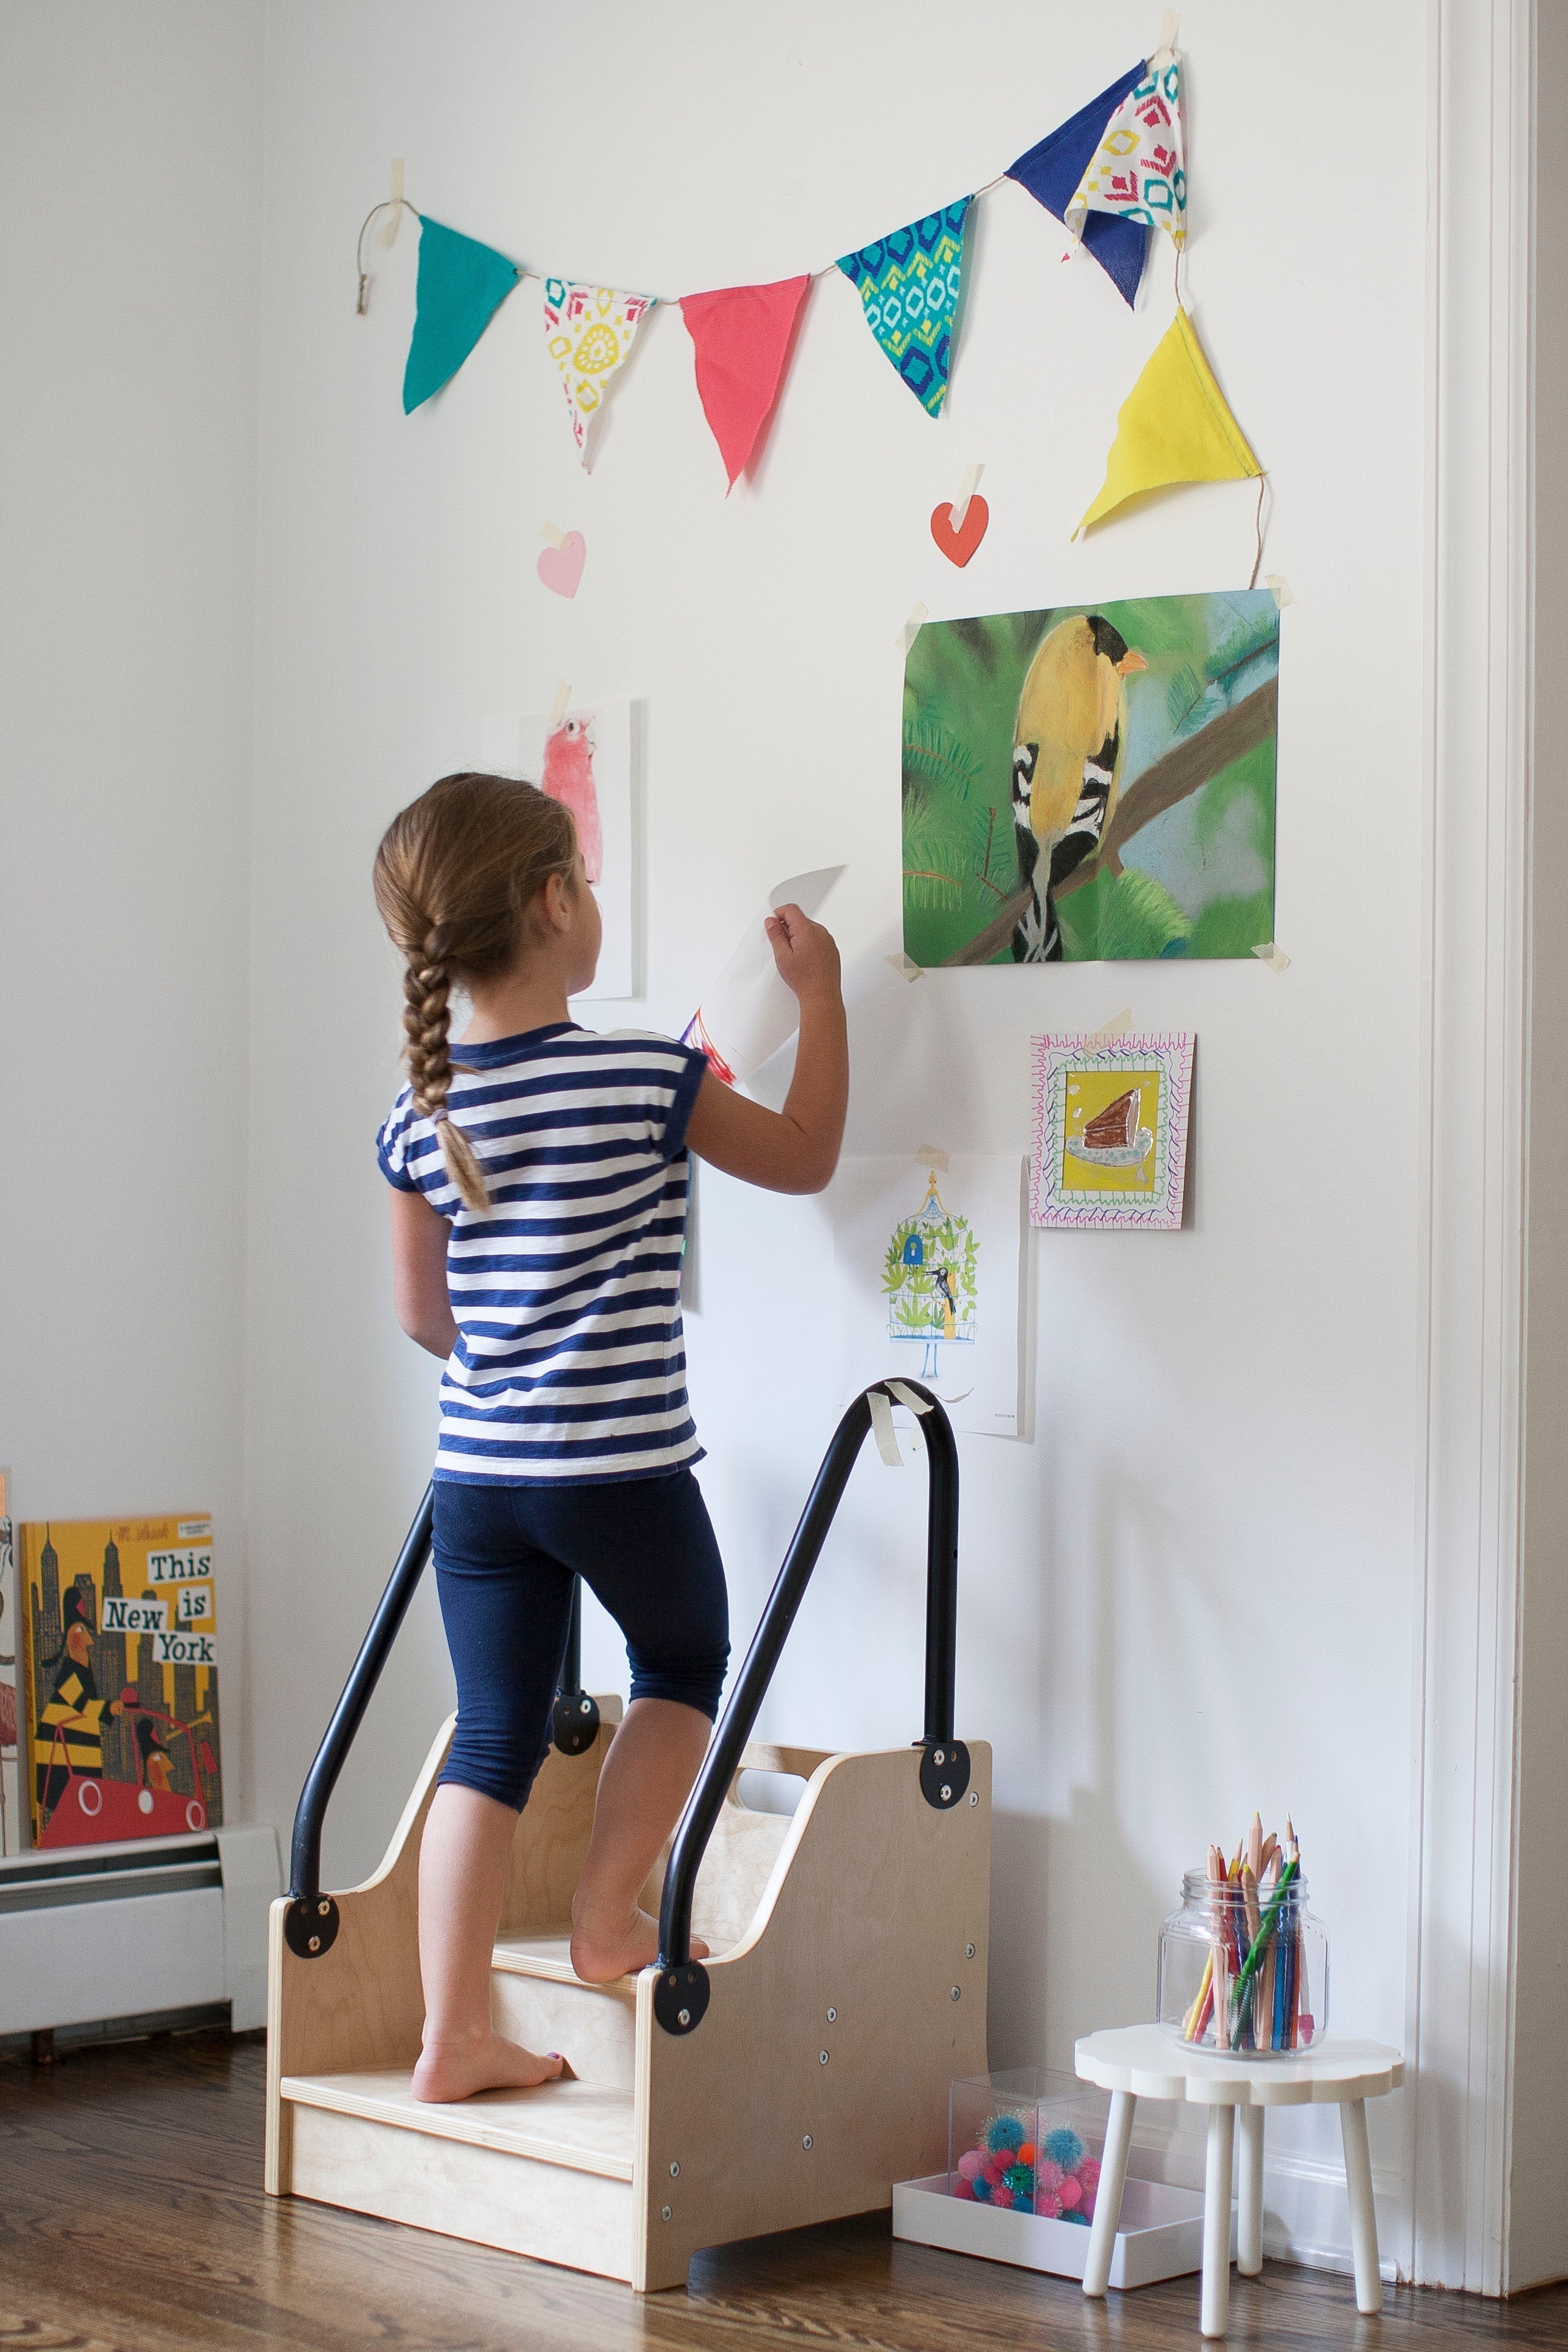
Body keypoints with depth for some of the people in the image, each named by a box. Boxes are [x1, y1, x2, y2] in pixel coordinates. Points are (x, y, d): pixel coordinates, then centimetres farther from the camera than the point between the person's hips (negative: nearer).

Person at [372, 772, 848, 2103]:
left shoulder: (420, 1118, 2)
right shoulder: (648, 1079, -12)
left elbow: (421, 1311, 12)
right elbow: (806, 1157, 4)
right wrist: (819, 995, 13)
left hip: (477, 1474, 4)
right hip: (625, 1469, -4)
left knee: (494, 1738, 10)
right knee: (684, 1668, 23)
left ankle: (455, 2036, 11)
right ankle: (609, 1919, 23)